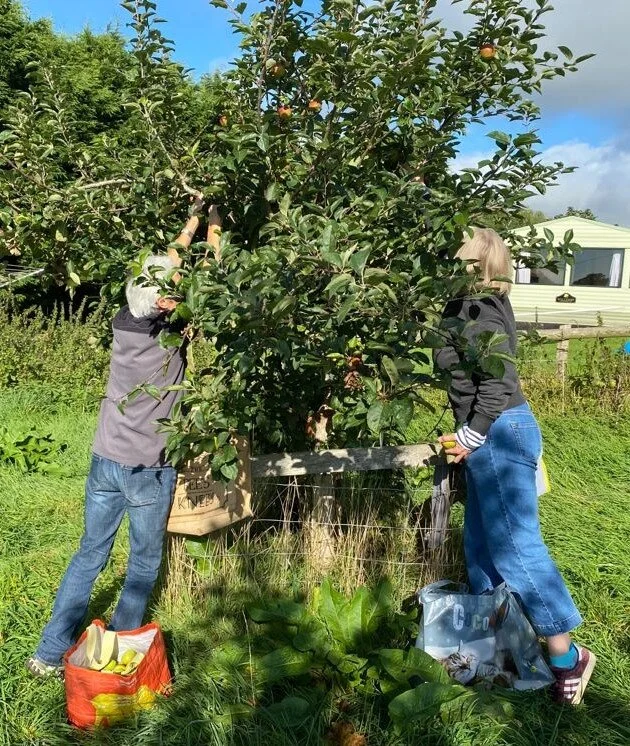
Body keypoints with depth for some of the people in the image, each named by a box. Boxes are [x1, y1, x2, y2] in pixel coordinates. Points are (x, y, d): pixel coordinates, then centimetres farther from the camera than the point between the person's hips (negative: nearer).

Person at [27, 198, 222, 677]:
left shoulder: (123, 323, -6)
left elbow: (164, 267, 9)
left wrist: (191, 223, 16)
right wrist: (213, 226, 6)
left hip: (106, 461, 5)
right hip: (149, 470, -5)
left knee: (90, 554, 17)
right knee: (145, 563, 14)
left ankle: (49, 654, 24)